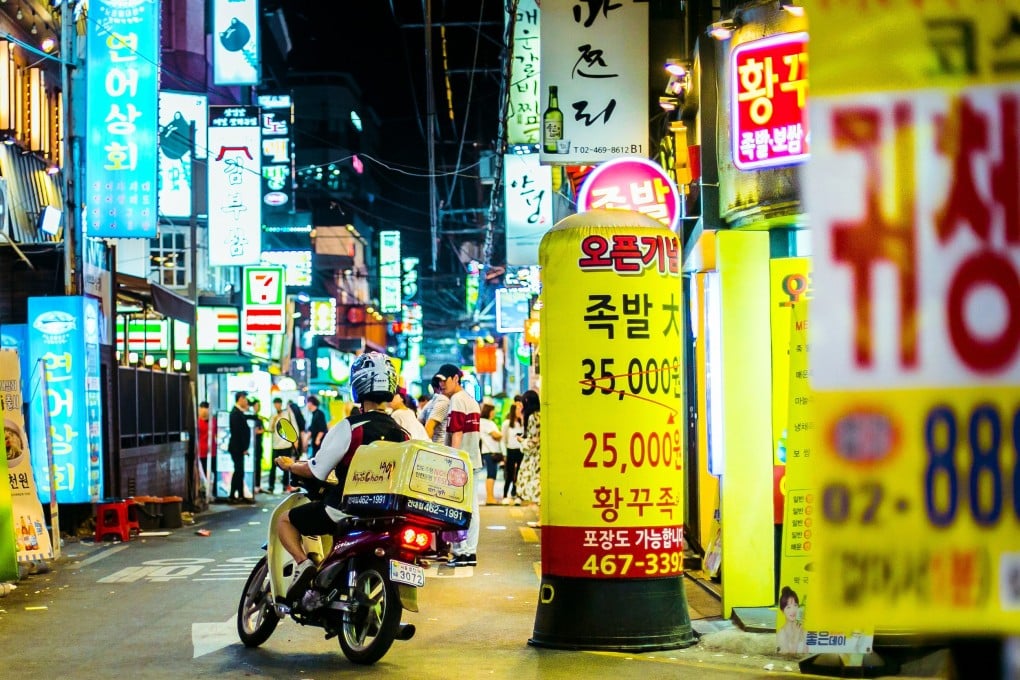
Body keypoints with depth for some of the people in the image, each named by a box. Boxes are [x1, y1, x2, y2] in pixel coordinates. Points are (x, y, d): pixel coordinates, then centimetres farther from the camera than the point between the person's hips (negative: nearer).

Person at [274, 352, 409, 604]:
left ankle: (302, 563, -11)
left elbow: (317, 471, -9)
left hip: (342, 510, -6)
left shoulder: (349, 427, -14)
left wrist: (290, 466, 11)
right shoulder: (401, 433, 2)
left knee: (285, 520, 12)